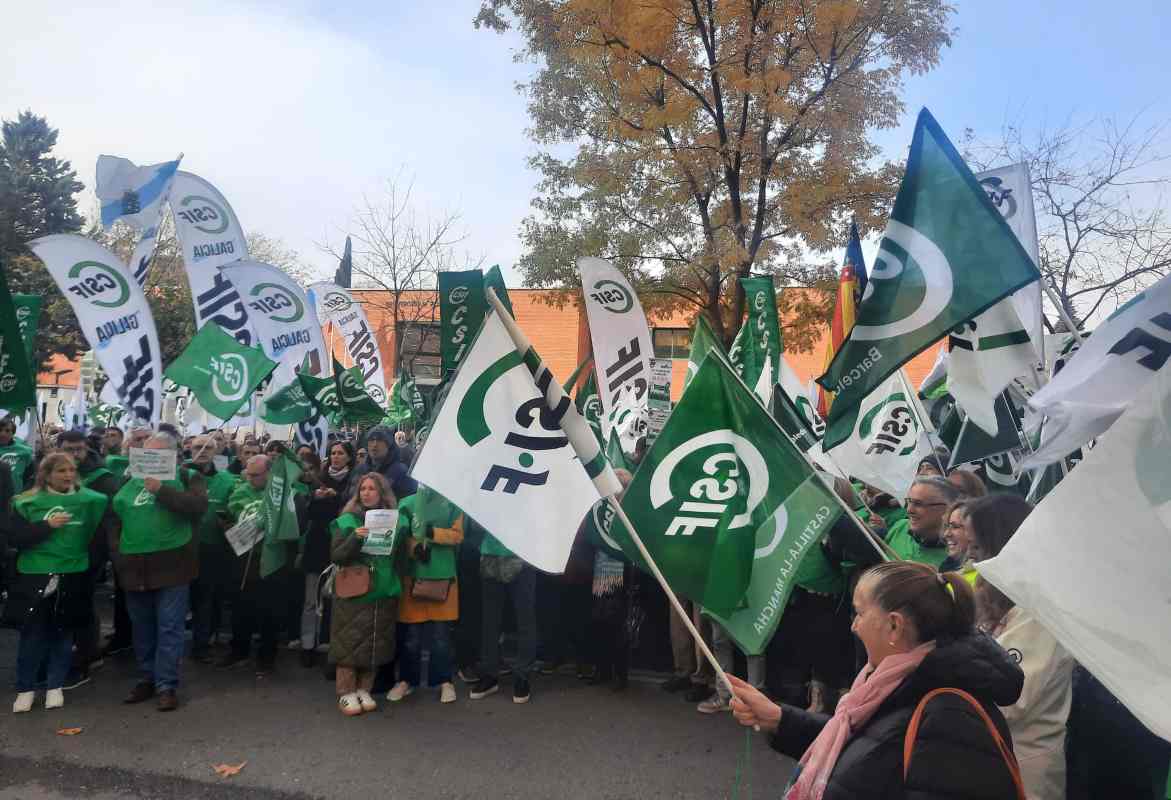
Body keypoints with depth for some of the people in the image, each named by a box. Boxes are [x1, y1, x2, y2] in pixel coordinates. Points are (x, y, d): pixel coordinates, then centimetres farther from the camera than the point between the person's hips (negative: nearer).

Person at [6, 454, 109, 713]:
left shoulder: (88, 499, 0)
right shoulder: (27, 502, -1)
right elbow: (14, 538, -6)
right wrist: (46, 526, -15)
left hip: (73, 577, 1)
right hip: (35, 577, -1)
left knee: (63, 633, 10)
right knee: (32, 634, 4)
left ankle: (55, 686, 22)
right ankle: (26, 688, 20)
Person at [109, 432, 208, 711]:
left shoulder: (187, 477, 1)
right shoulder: (131, 482, 13)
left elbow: (198, 506, -17)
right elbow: (115, 519, 16)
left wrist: (161, 490, -20)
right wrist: (116, 554, 6)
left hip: (172, 565, -4)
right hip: (135, 566, 5)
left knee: (169, 627, -2)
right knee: (142, 628, 14)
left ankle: (167, 685, 6)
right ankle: (146, 679, 28)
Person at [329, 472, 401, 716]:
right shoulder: (347, 521, -1)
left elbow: (400, 556, 13)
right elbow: (336, 556, -7)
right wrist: (355, 538, -20)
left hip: (384, 594, 3)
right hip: (353, 593, -3)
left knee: (376, 645, 8)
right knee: (350, 643, 0)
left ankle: (364, 689, 22)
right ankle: (345, 693, 12)